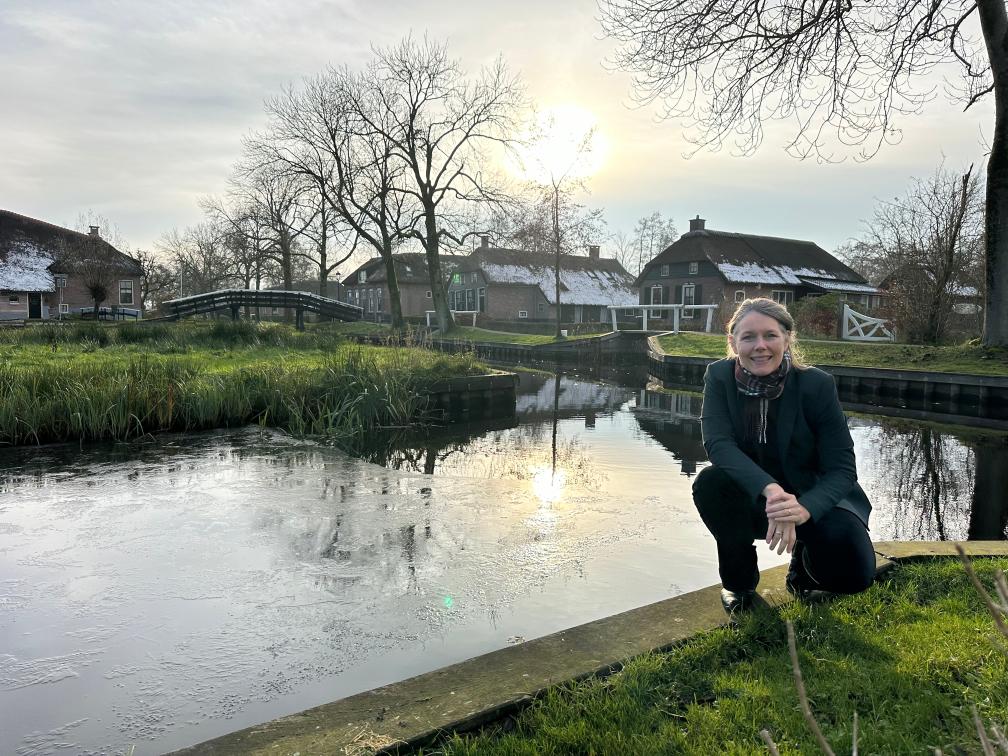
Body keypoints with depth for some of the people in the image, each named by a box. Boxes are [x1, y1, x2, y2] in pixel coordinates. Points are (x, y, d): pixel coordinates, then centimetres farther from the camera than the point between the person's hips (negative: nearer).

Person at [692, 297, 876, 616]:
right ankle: (740, 580, -5)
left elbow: (842, 469, -19)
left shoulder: (817, 385, -18)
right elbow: (717, 443, -27)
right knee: (708, 482, -31)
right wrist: (769, 489, -44)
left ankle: (805, 560, 14)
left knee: (852, 572, -25)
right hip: (750, 498, 1)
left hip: (811, 497, -1)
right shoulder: (719, 376, -15)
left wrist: (805, 509, -39)